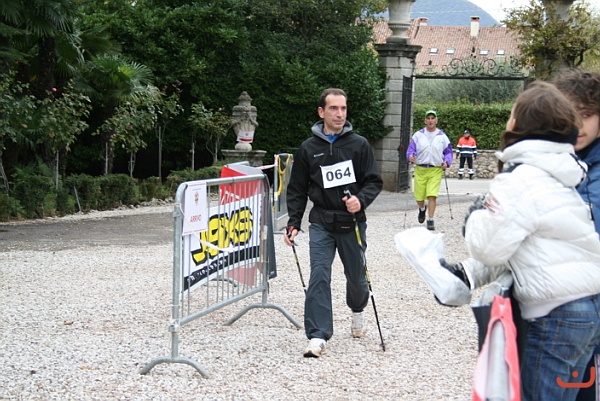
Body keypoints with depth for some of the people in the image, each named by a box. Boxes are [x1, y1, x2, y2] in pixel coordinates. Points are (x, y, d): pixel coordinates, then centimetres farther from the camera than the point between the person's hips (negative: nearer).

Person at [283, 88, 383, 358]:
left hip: (352, 224, 0)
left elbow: (374, 181, 1)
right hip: (321, 224, 0)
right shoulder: (308, 149, 3)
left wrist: (361, 200, -19)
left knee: (356, 277, 13)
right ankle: (318, 336, -11)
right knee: (319, 277, -12)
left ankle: (357, 311, 46)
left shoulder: (359, 144, 0)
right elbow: (297, 190, 9)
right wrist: (293, 224, 1)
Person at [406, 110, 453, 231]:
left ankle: (430, 220, -6)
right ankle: (422, 209, 41)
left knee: (432, 195, -13)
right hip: (420, 169, 1)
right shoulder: (418, 135, 5)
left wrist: (446, 162, -7)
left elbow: (448, 152, 11)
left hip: (436, 170, -1)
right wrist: (410, 156, -19)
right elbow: (411, 149, 4)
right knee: (419, 197, 7)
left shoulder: (442, 136, 6)